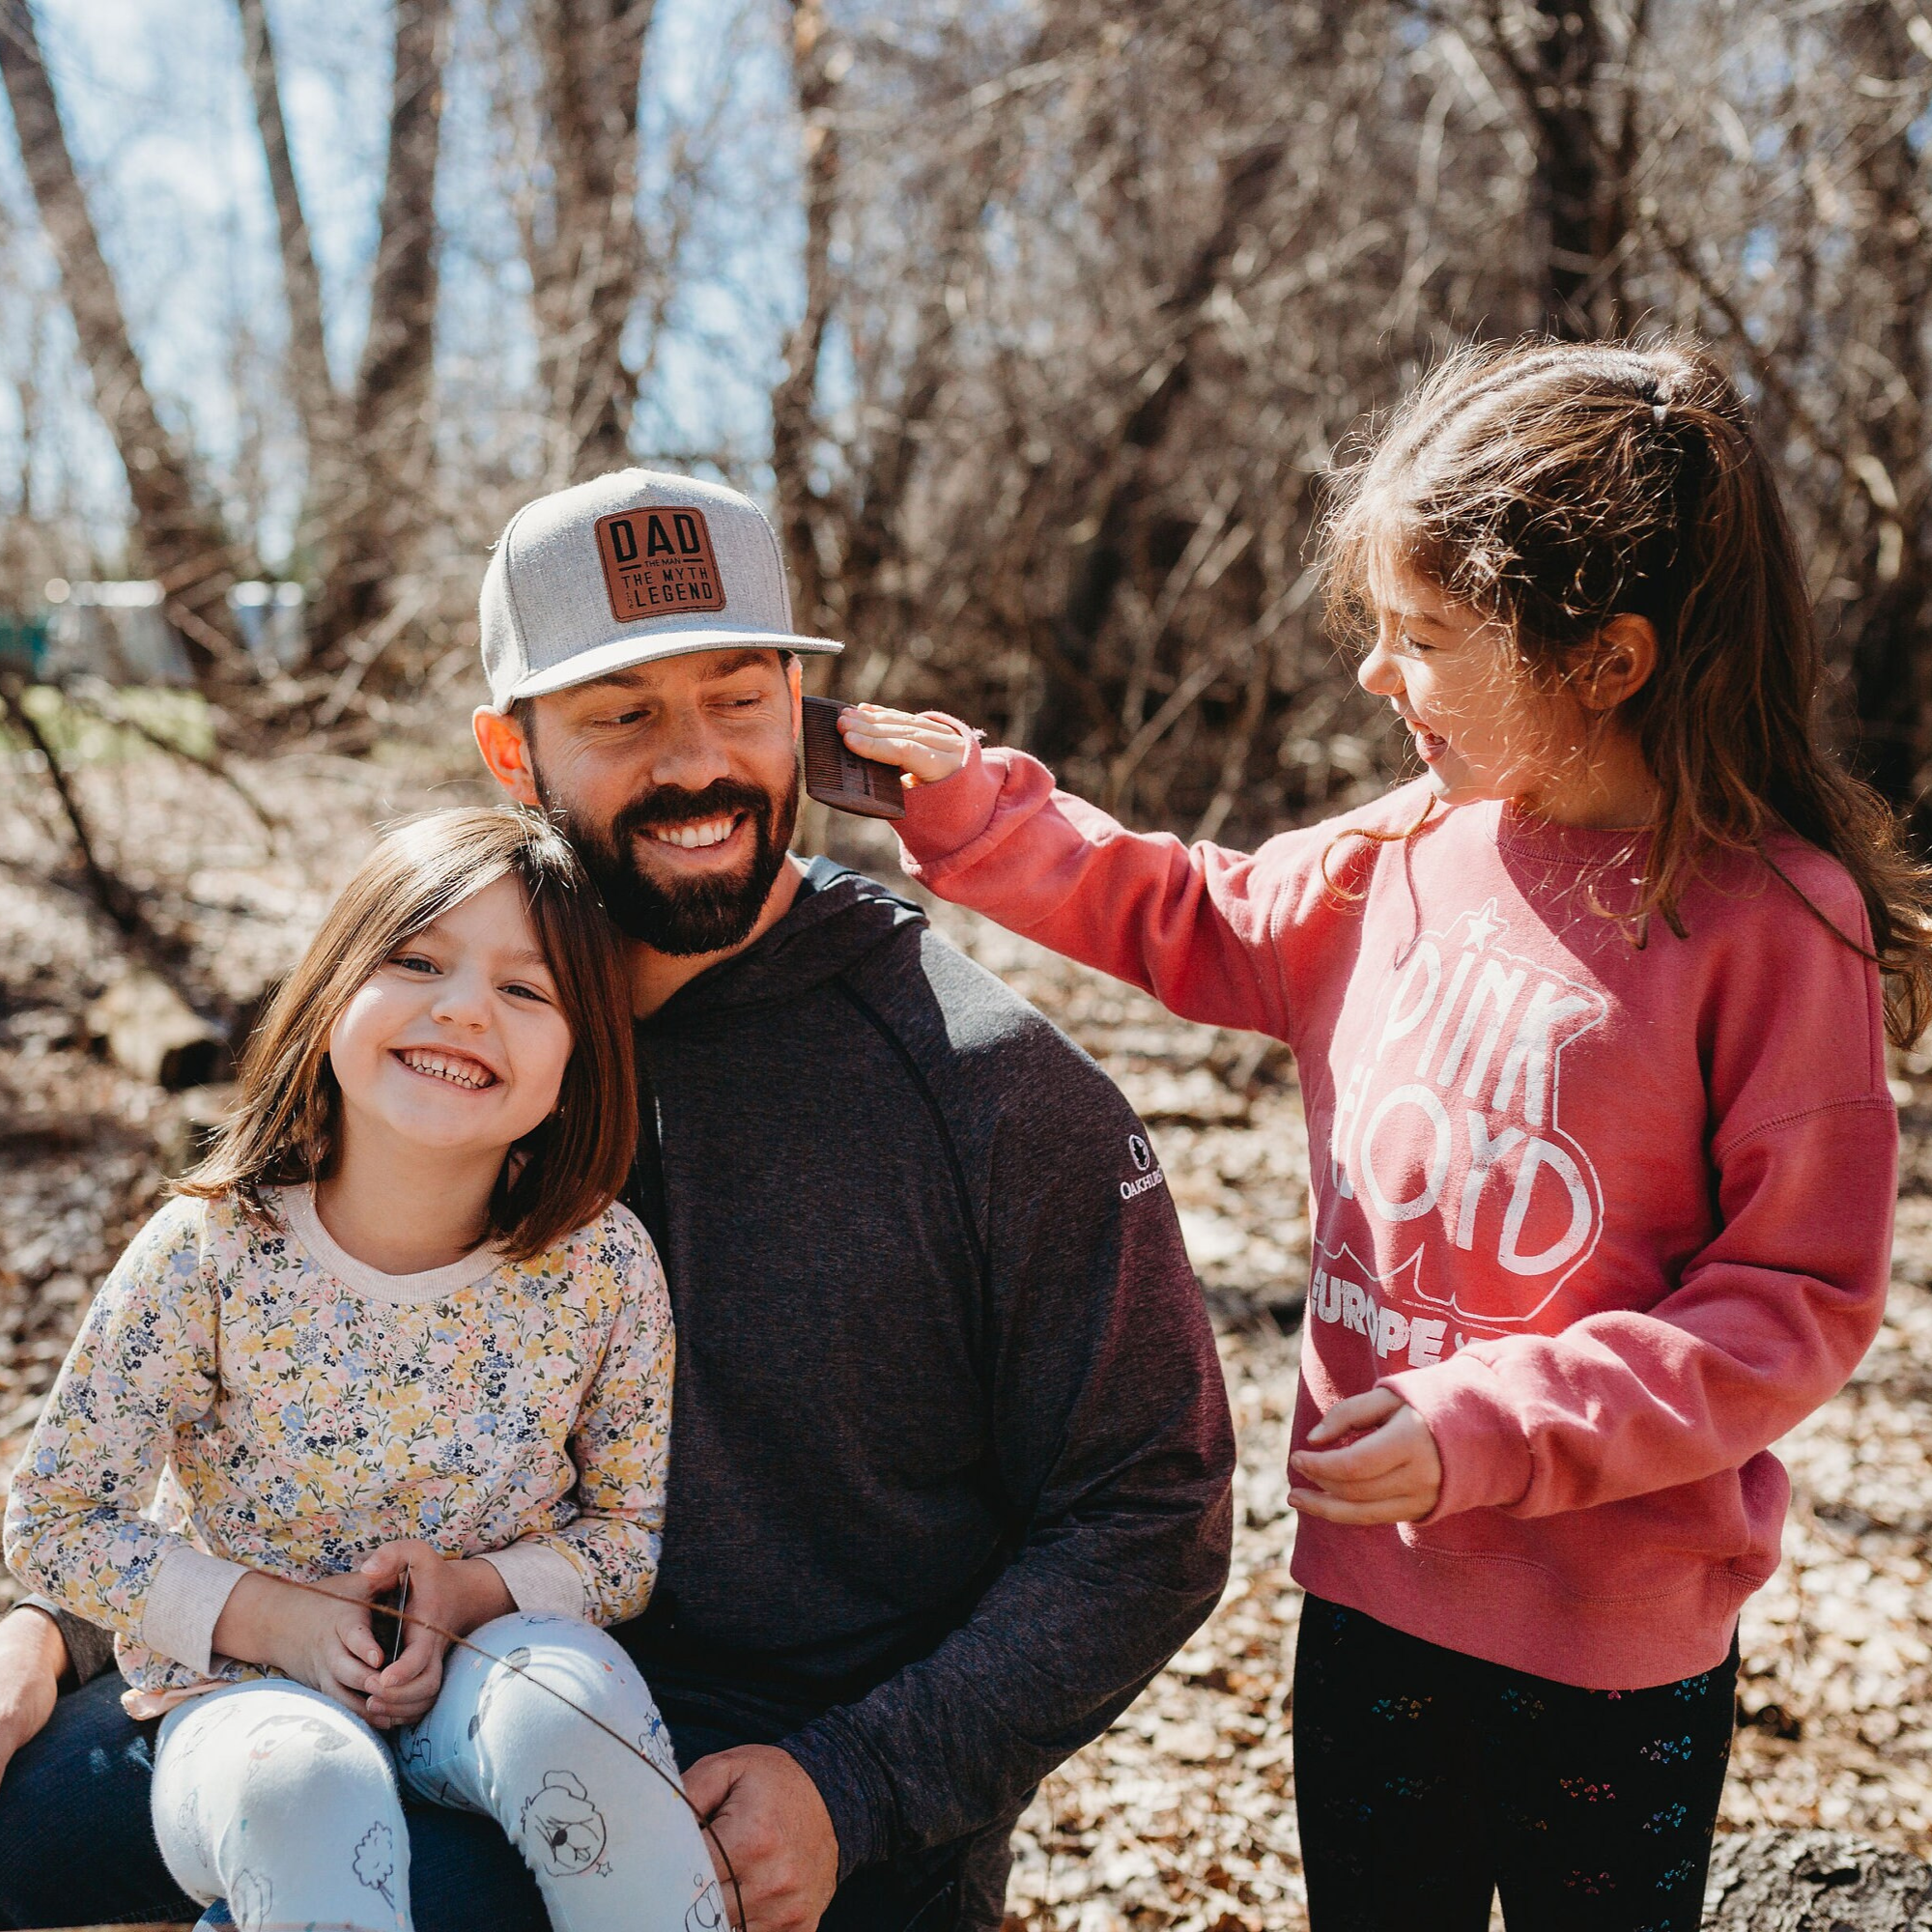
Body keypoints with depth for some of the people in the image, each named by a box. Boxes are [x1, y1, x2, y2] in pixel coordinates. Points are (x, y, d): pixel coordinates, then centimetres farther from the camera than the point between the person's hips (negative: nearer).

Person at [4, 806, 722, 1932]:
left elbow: (643, 1525, 0)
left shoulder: (603, 1265, -12)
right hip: (248, 1682, -1)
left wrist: (482, 1589, -19)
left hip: (491, 1660, 2)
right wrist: (267, 1617, -17)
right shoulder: (212, 1253, -14)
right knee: (302, 1781, -35)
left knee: (567, 1693, -32)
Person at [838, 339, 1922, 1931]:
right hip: (1371, 1587, 5)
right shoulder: (1402, 857, -1)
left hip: (1618, 1646, -4)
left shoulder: (1774, 917, -16)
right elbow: (1176, 918, 15)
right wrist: (967, 803, 5)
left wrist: (1494, 1427, -20)